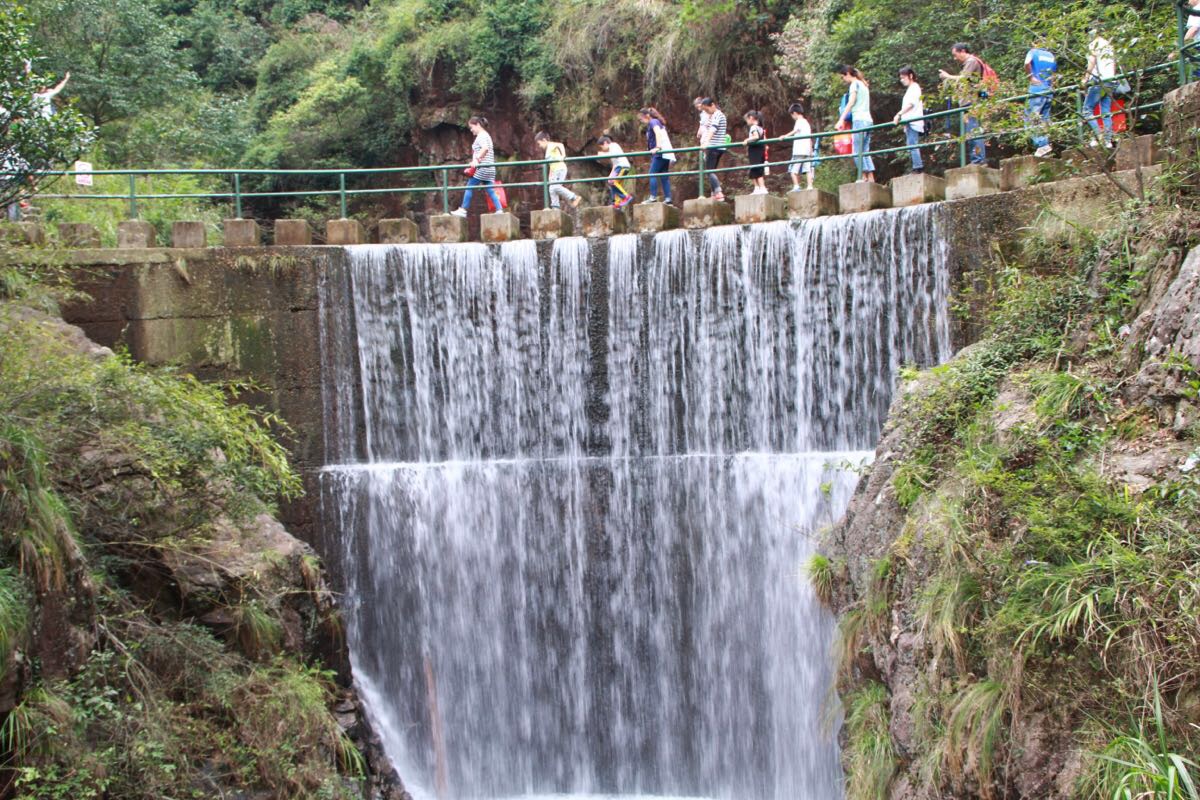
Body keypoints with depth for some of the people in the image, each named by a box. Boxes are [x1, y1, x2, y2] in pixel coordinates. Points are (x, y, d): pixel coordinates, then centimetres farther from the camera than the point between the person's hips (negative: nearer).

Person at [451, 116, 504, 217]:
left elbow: (485, 148, -26)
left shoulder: (481, 136, -8)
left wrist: (476, 159, -33)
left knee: (469, 187, -3)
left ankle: (463, 210, 0)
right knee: (490, 190, 5)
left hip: (482, 168, -9)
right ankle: (499, 210, -2)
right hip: (489, 168, 10)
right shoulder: (486, 135, 22)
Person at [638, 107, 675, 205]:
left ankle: (653, 197, -15)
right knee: (664, 176, 6)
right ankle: (668, 198, 0)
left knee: (652, 174, -10)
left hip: (660, 153, -10)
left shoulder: (653, 122, -4)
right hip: (666, 153, 10)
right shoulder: (658, 123, 24)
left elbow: (658, 133, -22)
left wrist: (657, 147, -31)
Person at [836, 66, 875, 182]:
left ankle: (863, 177, -16)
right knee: (865, 151, 6)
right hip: (868, 120, 9)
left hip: (859, 120, -9)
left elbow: (851, 102, -12)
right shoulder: (863, 84, 24)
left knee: (858, 151, -10)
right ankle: (871, 178, -1)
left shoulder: (855, 84, -1)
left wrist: (842, 119, -18)